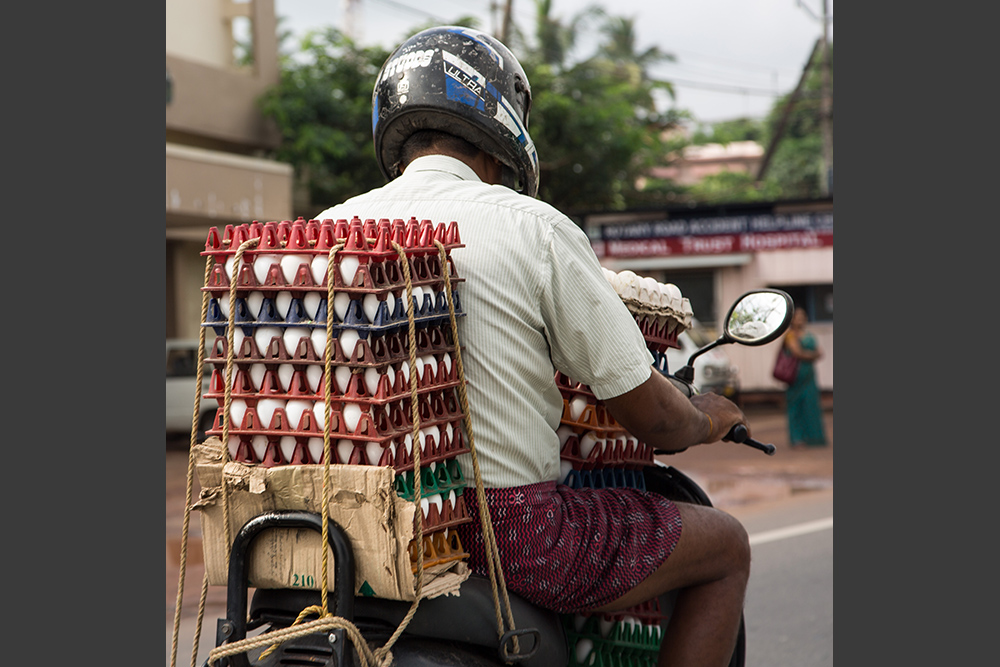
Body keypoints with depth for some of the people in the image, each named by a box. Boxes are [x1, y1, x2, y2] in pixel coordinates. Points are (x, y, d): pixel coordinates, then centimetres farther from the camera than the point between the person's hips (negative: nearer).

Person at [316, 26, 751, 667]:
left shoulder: (325, 232, 3)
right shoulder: (535, 228, -11)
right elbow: (648, 413, -8)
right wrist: (705, 420, 15)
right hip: (513, 529, -6)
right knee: (727, 546, 14)